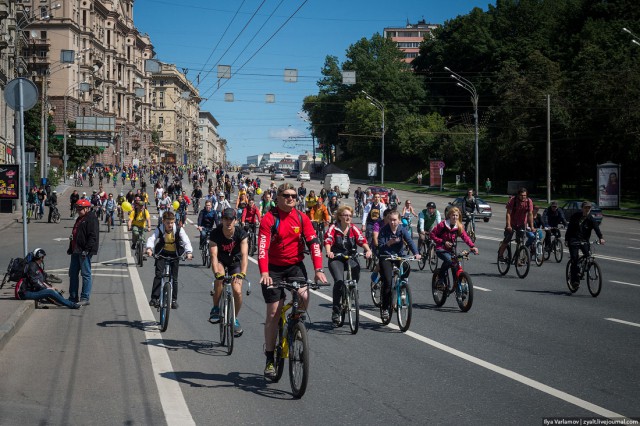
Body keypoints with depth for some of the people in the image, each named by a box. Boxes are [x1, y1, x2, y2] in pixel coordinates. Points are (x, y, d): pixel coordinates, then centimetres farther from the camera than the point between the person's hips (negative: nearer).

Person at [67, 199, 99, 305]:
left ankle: (85, 298, -3)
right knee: (73, 273, 12)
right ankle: (73, 297, 20)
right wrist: (70, 248, 24)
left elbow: (93, 236, -19)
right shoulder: (80, 219, 20)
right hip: (76, 251, 10)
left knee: (86, 274, -5)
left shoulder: (91, 219, -11)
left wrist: (87, 250, -23)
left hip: (84, 252, -10)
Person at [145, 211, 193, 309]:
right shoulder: (159, 229, -17)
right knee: (158, 274, -17)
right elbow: (152, 238, -31)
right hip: (162, 253, 0)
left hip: (174, 254, 0)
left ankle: (174, 300, 15)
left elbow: (186, 241, -27)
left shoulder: (179, 229, -18)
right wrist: (149, 248, -52)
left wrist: (189, 252, -45)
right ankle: (154, 298, -15)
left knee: (174, 278, 2)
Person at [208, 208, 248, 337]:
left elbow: (244, 255, -34)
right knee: (219, 279, -33)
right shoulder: (215, 234, -26)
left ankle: (235, 318, 9)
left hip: (235, 261, 1)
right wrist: (216, 272, -50)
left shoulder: (241, 234, -26)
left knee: (237, 291, -15)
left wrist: (242, 274, -49)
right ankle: (215, 309, -13)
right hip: (220, 260, 0)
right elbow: (213, 255, -33)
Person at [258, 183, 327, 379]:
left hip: (295, 265, 2)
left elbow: (314, 243, -9)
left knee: (304, 296, -26)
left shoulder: (301, 218, -3)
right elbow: (262, 247, -22)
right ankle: (269, 360, 8)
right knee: (273, 312, -3)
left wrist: (318, 269, -22)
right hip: (274, 268, -2)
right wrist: (264, 273, -36)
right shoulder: (269, 219, -13)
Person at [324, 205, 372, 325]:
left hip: (351, 257, 3)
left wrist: (368, 250, -28)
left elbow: (362, 240, -9)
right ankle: (336, 312, -15)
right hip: (336, 258, -3)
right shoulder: (333, 228, -4)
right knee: (339, 281, -23)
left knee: (356, 277, -20)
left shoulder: (353, 228, 3)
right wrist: (328, 252, -38)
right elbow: (328, 241, -18)